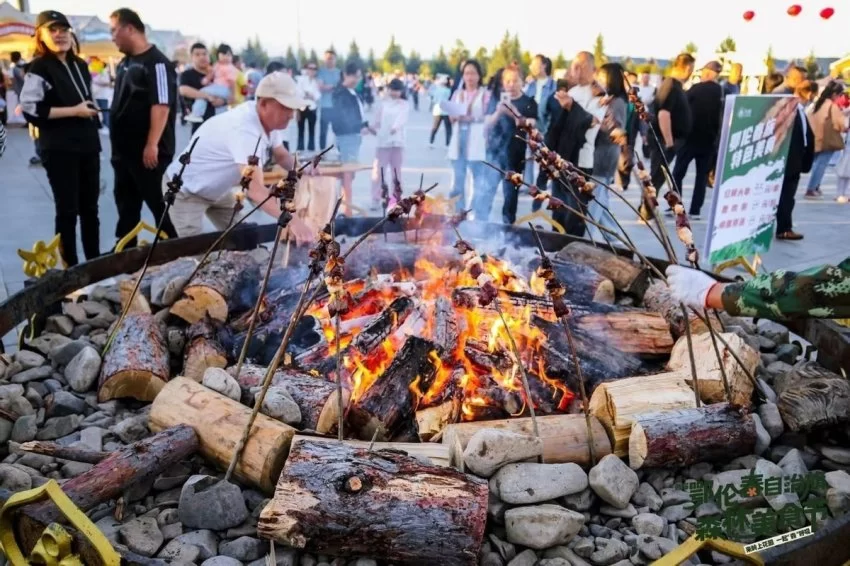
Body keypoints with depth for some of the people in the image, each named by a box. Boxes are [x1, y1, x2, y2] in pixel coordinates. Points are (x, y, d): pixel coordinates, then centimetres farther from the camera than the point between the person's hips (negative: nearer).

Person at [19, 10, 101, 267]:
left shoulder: (80, 66, 14)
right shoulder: (39, 68, -8)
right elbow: (30, 109, -17)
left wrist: (92, 108, 9)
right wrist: (73, 111, -17)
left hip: (87, 145, 7)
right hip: (59, 150, -7)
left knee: (90, 207, 12)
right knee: (68, 209, -2)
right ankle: (71, 267, 7)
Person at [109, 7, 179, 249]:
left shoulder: (156, 63, -15)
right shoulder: (125, 63, 14)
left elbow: (161, 106, -22)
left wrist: (152, 145, -26)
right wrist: (117, 143, 20)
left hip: (148, 152, -9)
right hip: (125, 150, 10)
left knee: (161, 203, 0)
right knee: (126, 203, 17)